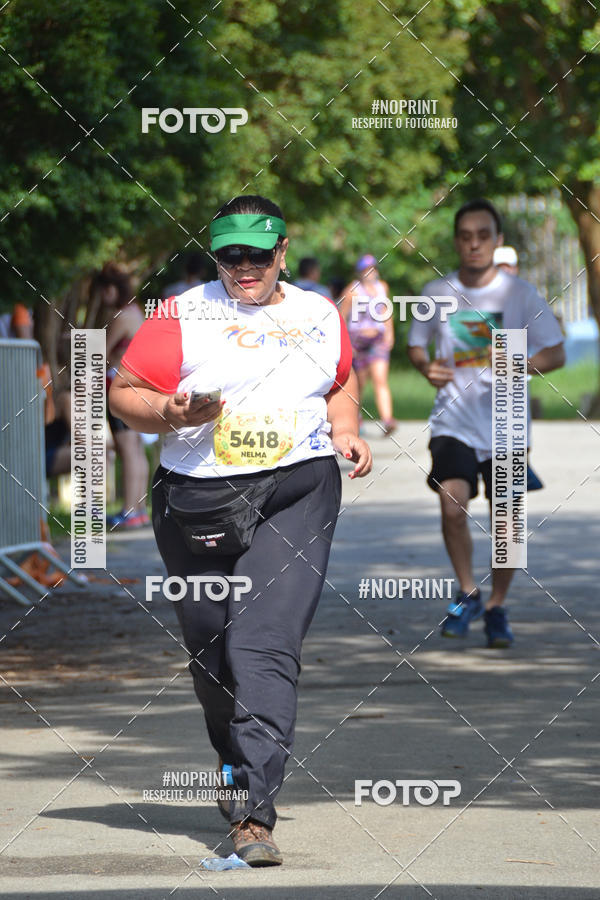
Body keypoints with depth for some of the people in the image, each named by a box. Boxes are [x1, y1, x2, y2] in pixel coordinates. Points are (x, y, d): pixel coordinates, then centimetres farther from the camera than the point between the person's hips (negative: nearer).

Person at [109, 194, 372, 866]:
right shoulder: (182, 315, 1)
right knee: (210, 653, 11)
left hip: (297, 493, -1)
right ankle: (238, 772, 38)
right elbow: (124, 393, 1)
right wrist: (172, 414, -17)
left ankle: (254, 813, -21)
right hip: (197, 500, 1)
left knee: (264, 646, -16)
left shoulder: (319, 316, 10)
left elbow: (342, 382, 28)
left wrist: (346, 432, 9)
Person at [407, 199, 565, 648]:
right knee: (452, 506, -19)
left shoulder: (520, 294, -3)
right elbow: (416, 345, 16)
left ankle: (496, 607, 23)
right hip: (453, 422, 0)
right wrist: (426, 366, -7)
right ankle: (467, 593, 4)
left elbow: (556, 353, -1)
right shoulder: (437, 293, 2)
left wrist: (523, 365, -22)